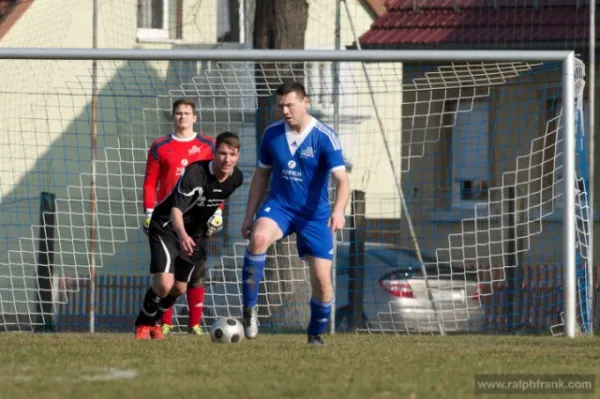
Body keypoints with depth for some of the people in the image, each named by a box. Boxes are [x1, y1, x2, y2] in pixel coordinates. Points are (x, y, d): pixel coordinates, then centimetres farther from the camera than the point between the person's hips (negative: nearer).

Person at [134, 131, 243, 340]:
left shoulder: (236, 178, -11)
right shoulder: (195, 173, -32)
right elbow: (176, 209, -41)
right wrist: (182, 235, -59)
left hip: (196, 232, 7)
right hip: (167, 227, -7)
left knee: (179, 288, 11)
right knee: (164, 284, -20)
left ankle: (153, 322, 39)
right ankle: (142, 325, 6)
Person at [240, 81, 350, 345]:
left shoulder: (324, 137, -12)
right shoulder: (272, 134, 1)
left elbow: (341, 178, -20)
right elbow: (261, 175, 13)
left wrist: (339, 210, -38)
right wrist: (249, 215, 11)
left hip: (315, 214, -1)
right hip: (279, 206, 1)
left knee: (321, 279, -5)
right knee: (258, 238, -32)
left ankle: (316, 334, 22)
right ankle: (249, 310, -21)